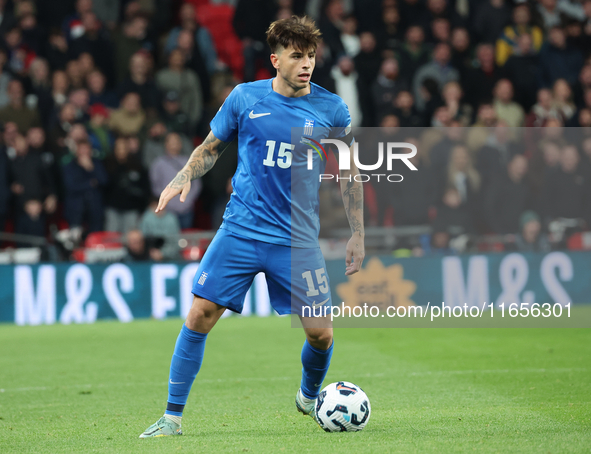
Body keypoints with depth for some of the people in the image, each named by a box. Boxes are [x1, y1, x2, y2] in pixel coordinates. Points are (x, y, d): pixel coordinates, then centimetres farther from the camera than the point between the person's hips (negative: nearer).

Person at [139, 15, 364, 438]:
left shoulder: (331, 109, 1)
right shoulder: (245, 98, 1)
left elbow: (349, 172, 10)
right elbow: (211, 147, 14)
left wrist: (358, 235, 8)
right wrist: (184, 177, -5)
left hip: (298, 240, 0)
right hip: (241, 230, 0)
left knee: (320, 332, -4)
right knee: (201, 314, -10)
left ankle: (309, 397, 30)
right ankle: (172, 416, 1)